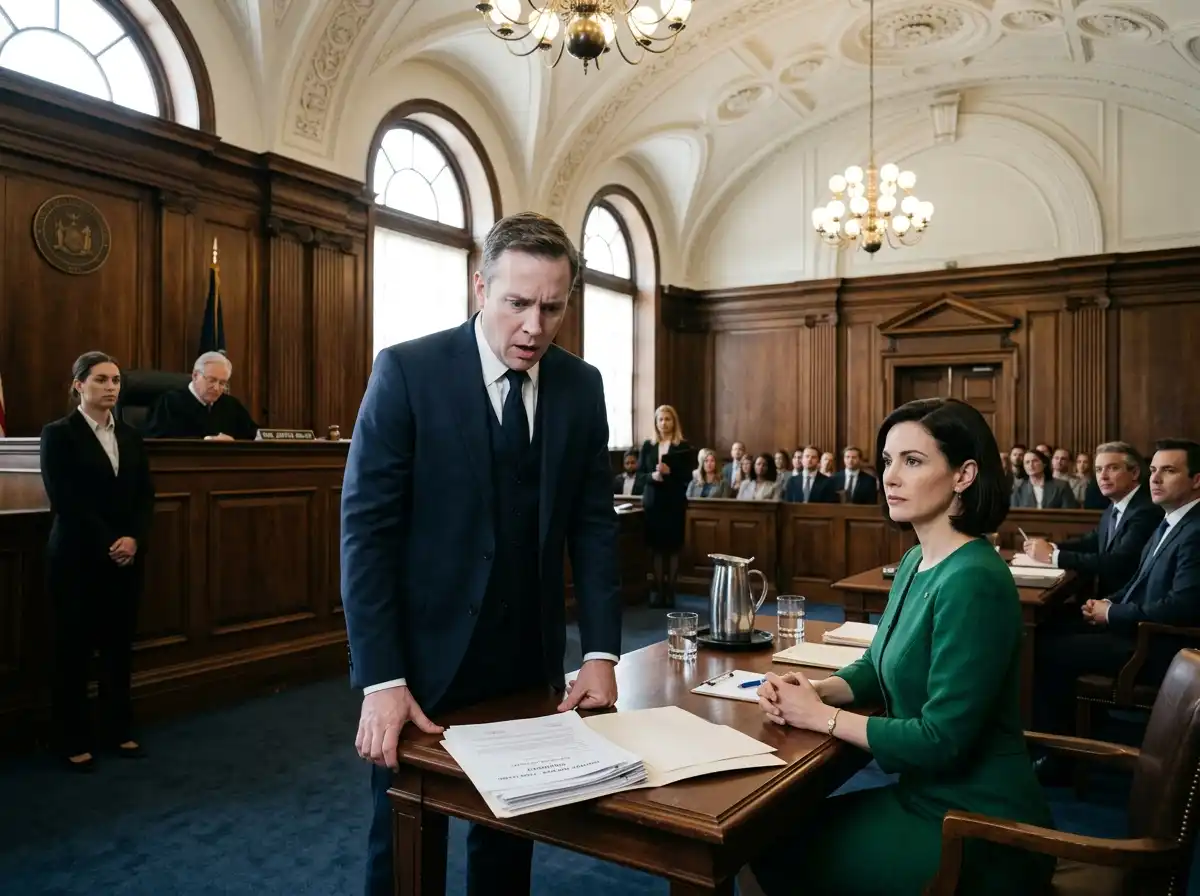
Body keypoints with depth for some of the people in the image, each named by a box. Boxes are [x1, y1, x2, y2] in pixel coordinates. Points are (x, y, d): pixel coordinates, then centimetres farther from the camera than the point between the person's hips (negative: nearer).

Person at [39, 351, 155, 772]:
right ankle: (74, 741, 15)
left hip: (127, 558, 5)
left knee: (120, 646, 9)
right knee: (74, 650, 4)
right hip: (78, 559, -4)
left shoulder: (130, 436, 11)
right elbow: (65, 501, -12)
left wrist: (133, 539, -9)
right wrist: (108, 544, -15)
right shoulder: (58, 434, -4)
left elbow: (146, 496, 7)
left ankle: (118, 730, 21)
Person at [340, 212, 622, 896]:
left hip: (531, 665, 3)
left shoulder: (582, 386, 1)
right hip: (426, 661, -3)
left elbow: (594, 524, 3)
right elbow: (368, 529, -14)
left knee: (510, 841, 18)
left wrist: (601, 652, -6)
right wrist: (382, 680, -19)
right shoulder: (407, 371, -12)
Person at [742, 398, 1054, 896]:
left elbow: (940, 741, -27)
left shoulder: (972, 581, -26)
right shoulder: (915, 562, 3)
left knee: (778, 848, 0)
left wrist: (821, 716, -17)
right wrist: (814, 690, -7)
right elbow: (881, 666, 13)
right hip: (927, 797, 8)